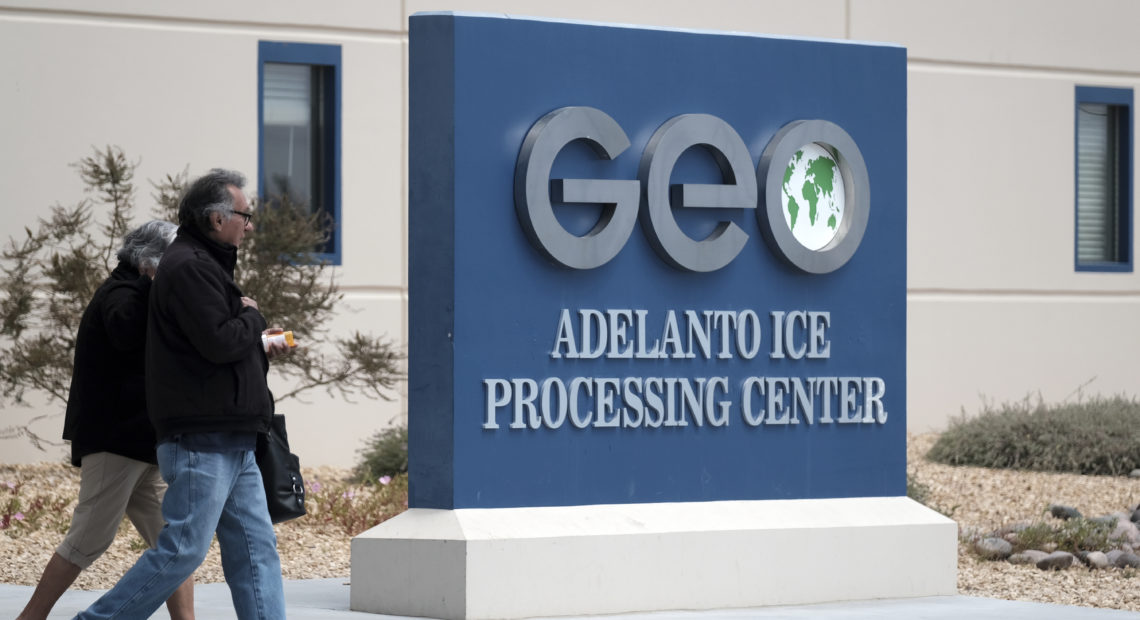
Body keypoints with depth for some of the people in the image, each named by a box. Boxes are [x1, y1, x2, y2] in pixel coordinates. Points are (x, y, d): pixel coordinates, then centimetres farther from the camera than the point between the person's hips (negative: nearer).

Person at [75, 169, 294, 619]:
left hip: (230, 442, 11)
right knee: (183, 549, -9)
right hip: (202, 440, -11)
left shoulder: (204, 264, 20)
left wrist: (259, 348, 15)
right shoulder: (188, 268, -14)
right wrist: (252, 317, -5)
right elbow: (220, 342, -23)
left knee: (255, 548, 6)